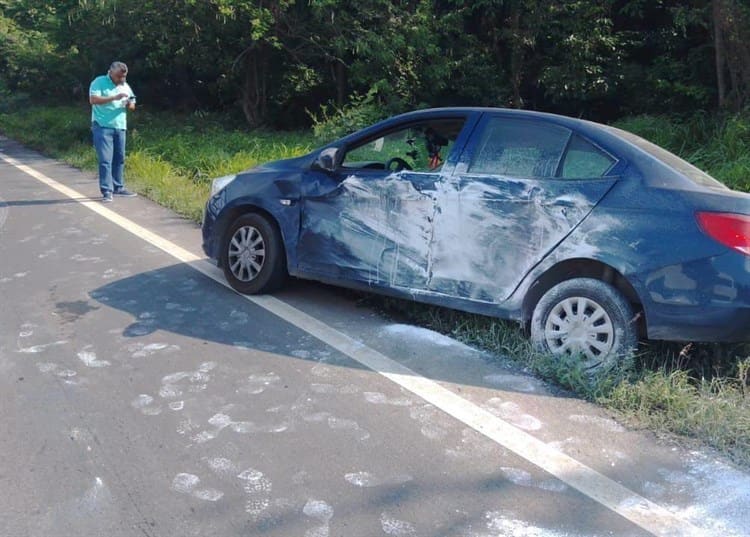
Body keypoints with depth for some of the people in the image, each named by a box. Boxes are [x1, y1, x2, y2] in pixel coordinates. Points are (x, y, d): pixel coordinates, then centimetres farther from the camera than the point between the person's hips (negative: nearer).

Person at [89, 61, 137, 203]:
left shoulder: (125, 86, 14)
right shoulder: (99, 82, -4)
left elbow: (132, 105, 17)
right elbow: (93, 99, -18)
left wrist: (130, 104, -8)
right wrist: (114, 98, -24)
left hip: (120, 127, 6)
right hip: (103, 127, -6)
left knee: (119, 159, 11)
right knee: (105, 160, -9)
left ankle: (118, 187, 21)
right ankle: (107, 191, -10)